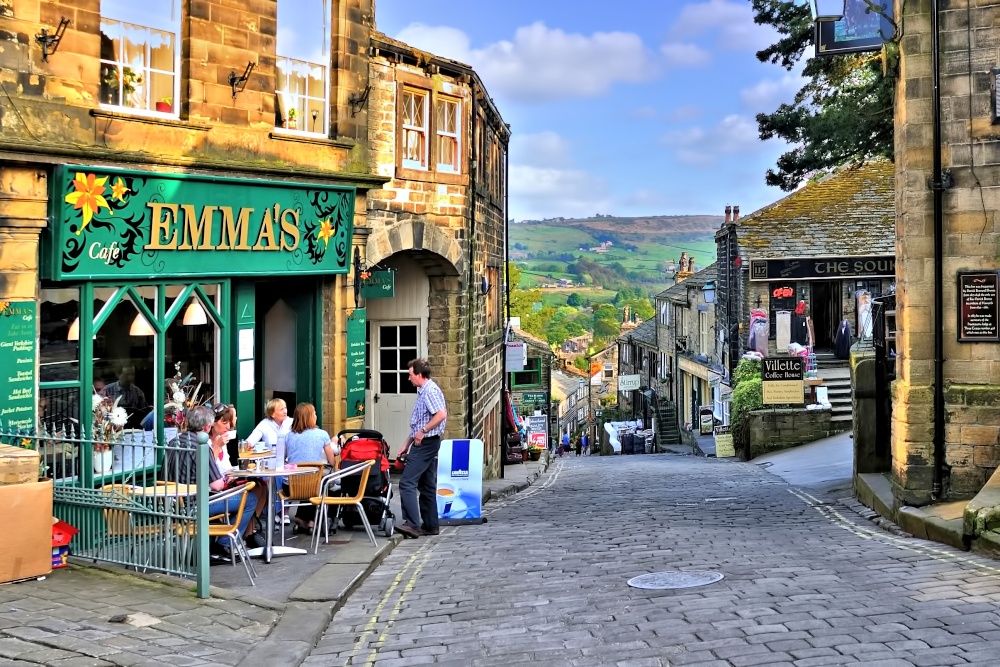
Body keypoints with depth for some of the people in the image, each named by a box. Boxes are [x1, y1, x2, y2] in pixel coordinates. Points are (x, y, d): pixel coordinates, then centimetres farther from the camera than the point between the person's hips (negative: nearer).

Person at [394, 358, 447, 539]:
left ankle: (412, 524, -16)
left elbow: (441, 415, -26)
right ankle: (431, 525, 15)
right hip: (425, 443, 11)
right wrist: (407, 444, 21)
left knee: (407, 482, -13)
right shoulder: (423, 391, 18)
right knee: (427, 485, 12)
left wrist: (423, 431, -20)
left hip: (425, 443, -11)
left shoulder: (430, 390, -13)